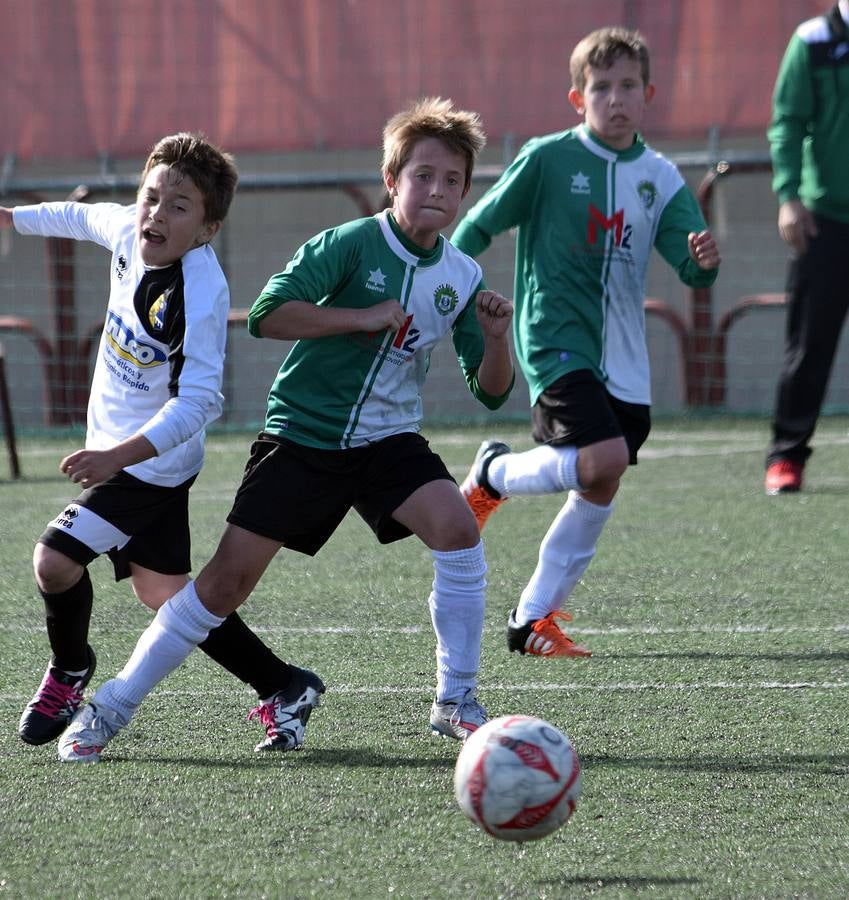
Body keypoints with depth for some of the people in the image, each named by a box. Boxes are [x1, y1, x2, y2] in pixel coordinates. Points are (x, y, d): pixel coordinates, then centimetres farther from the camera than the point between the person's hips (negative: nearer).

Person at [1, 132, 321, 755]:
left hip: (155, 460, -9)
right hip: (117, 445, 9)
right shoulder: (128, 230, -7)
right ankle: (283, 687, 24)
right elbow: (85, 218, 18)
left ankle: (69, 675, 11)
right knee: (163, 593, 15)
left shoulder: (202, 293, -29)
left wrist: (120, 455, -41)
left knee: (56, 558, -17)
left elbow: (197, 401, -33)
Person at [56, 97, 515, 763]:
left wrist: (497, 338, -14)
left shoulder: (463, 277, 1)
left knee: (457, 527, -24)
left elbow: (492, 392, 6)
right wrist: (363, 318, -25)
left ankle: (456, 700, -8)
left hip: (388, 439, 3)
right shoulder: (352, 244, -13)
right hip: (302, 433, -3)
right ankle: (109, 710, 7)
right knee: (231, 575, -6)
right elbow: (268, 314, -23)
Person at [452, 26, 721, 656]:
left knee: (597, 495, 5)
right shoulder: (547, 159, -7)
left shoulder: (660, 177, 5)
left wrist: (705, 262, -24)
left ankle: (532, 619, 19)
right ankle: (495, 474, 3)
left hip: (623, 361, 5)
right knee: (605, 458, -24)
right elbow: (479, 226, -1)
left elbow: (691, 270, -1)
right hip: (555, 340, -5)